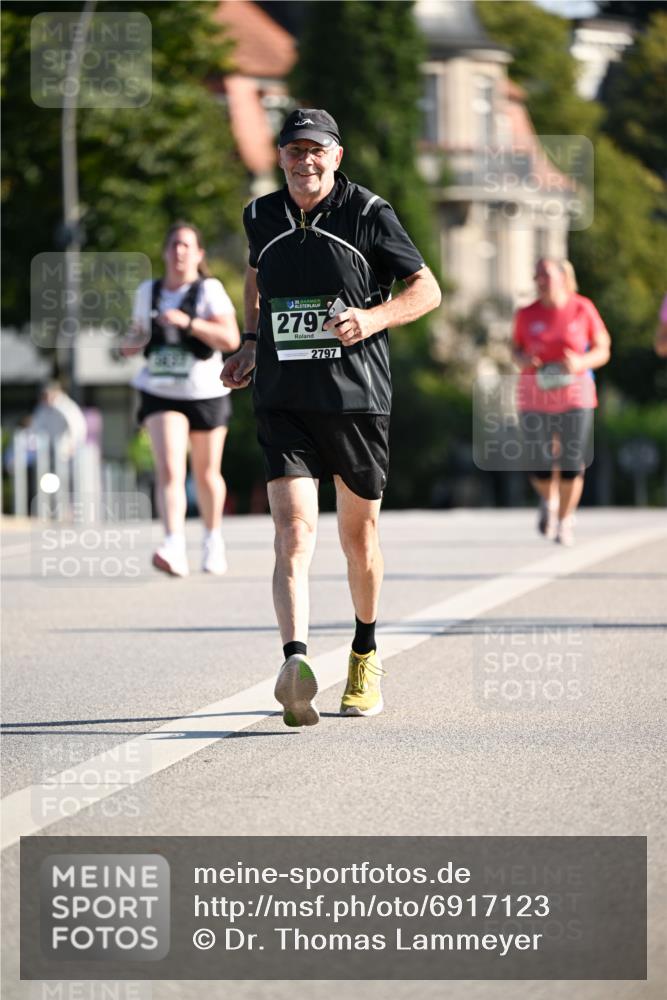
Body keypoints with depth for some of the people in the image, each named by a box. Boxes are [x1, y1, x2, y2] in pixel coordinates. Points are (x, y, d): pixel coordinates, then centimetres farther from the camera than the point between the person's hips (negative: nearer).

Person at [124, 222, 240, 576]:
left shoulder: (209, 290, -7)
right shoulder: (147, 292, 5)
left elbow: (231, 339, -18)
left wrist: (188, 322, -27)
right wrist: (133, 342, 0)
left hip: (206, 392, -1)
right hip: (160, 393, 1)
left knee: (206, 473, 13)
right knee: (169, 470, -18)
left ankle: (213, 539, 37)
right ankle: (175, 547, -30)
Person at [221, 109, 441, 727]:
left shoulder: (368, 214, -3)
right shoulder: (261, 217, 8)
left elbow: (427, 289, 0)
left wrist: (374, 317, -16)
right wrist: (252, 344, 20)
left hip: (357, 398, -1)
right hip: (282, 400, 1)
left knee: (358, 535, 11)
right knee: (294, 531, -16)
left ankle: (365, 654, 34)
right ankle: (295, 662, -32)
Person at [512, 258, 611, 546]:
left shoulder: (583, 309, -3)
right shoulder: (527, 314, 0)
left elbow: (603, 350, 4)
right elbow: (517, 349, 14)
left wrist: (581, 363, -15)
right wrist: (522, 360, -9)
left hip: (575, 395, -1)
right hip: (535, 398, 1)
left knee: (572, 464, -4)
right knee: (538, 466, -3)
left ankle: (564, 521, 16)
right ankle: (548, 500, 31)